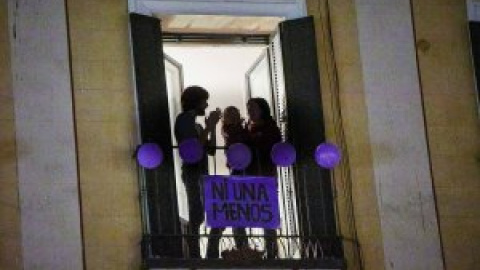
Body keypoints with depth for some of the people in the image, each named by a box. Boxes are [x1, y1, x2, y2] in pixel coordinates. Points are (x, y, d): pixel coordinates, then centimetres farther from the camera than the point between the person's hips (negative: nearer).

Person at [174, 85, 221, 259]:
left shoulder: (195, 124, 20)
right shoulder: (184, 119, -6)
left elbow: (211, 149, 14)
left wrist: (212, 127, 6)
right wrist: (208, 127, -13)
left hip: (201, 173, 9)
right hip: (192, 173, -9)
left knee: (198, 215, 8)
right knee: (197, 215, -14)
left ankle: (195, 255, 12)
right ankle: (194, 256, -16)